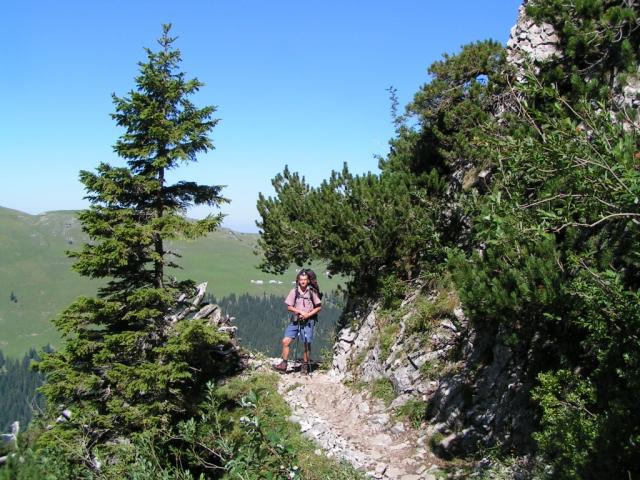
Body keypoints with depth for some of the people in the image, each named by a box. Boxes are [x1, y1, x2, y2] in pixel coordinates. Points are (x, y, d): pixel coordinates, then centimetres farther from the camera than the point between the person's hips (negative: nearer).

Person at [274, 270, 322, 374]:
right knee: (285, 341, -7)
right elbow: (289, 307, -2)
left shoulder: (312, 292, -5)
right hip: (295, 321, 1)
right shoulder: (294, 291, -3)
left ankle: (305, 365, 19)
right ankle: (284, 364, 4)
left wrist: (308, 314, -11)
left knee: (307, 344, 2)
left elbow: (319, 307, 1)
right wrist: (300, 312, -14)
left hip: (307, 321, -1)